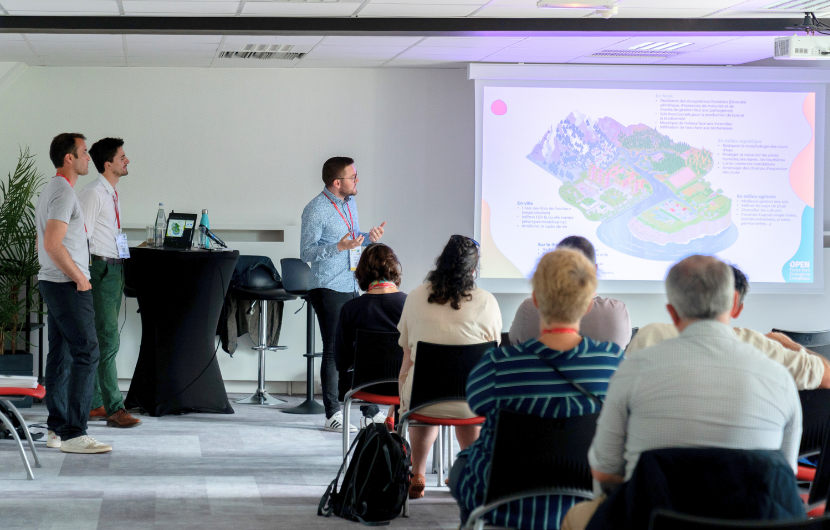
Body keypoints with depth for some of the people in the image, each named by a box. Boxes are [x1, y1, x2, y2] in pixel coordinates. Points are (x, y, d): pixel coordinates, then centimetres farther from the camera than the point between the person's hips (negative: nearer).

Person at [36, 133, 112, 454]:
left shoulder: (51, 190, 17)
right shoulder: (64, 192, -16)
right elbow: (53, 244, -24)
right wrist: (79, 277, -15)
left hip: (52, 282, 11)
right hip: (68, 285, -11)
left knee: (60, 355, 11)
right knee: (86, 353, -11)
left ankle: (56, 429, 15)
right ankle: (73, 434, -14)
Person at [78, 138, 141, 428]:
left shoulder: (113, 194, 15)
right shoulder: (93, 193, -13)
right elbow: (81, 237, -17)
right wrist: (85, 279, -20)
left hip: (115, 270, 9)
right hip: (100, 270, -9)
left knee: (103, 338, 13)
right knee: (108, 339, -10)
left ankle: (94, 404, 19)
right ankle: (114, 408, -8)